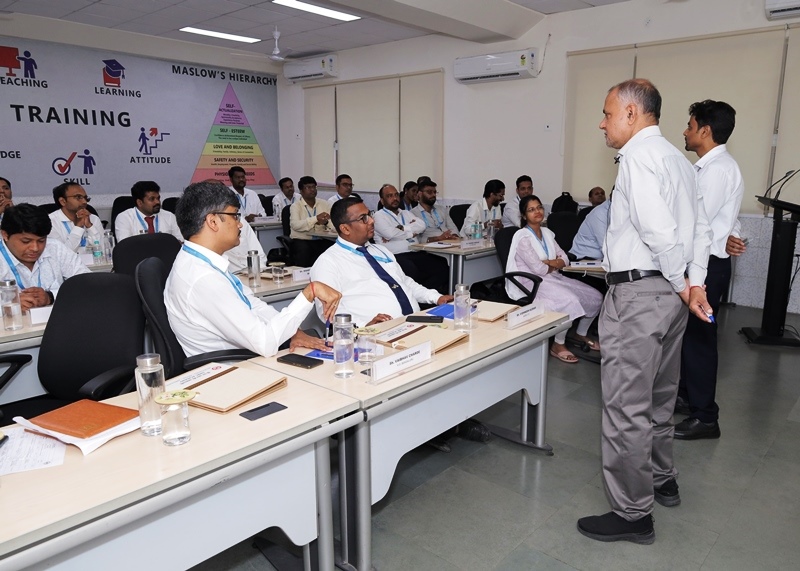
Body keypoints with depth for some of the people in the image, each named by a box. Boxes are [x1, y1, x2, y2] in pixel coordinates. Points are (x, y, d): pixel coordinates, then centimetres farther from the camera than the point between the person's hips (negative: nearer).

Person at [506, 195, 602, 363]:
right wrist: (555, 265, 0)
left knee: (595, 297, -2)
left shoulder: (547, 233, 13)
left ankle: (581, 333, 21)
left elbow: (565, 259, 8)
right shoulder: (522, 237, -11)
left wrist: (549, 263, -12)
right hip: (531, 282, -8)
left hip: (552, 278, 8)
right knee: (569, 300, -32)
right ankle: (558, 345, -16)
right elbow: (538, 269, -18)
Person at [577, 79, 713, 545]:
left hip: (638, 291, -10)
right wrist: (695, 282, 6)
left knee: (627, 405, -1)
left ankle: (633, 514, 11)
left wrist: (680, 283, -11)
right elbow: (701, 227, 13)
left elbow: (658, 229, -24)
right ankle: (661, 480, 40)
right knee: (659, 395, 23)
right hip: (669, 290, 10)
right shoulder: (678, 158, 16)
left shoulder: (638, 156, -14)